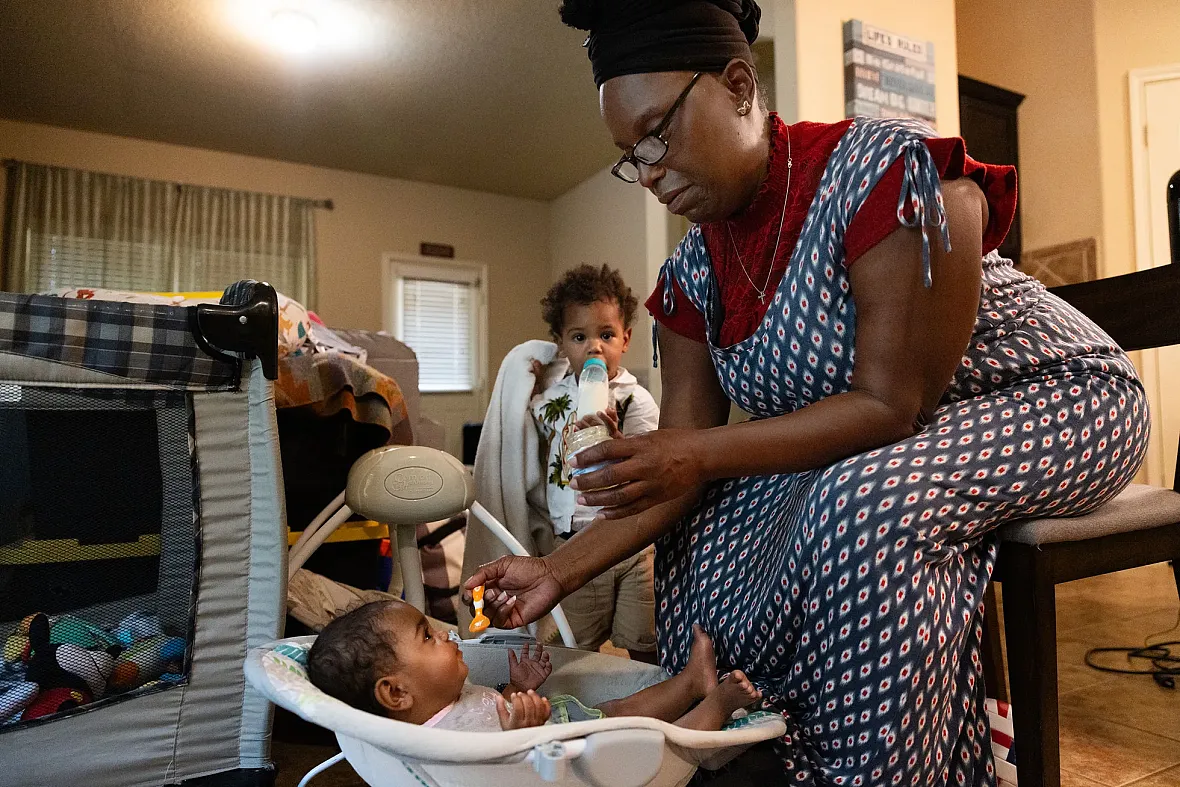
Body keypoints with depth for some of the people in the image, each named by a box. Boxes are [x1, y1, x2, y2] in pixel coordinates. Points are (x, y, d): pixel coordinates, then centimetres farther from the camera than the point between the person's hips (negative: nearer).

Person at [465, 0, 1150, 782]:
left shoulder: (890, 166, -26)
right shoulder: (694, 270, -7)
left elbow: (891, 407, -28)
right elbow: (677, 473, -8)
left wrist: (702, 453, -34)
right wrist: (561, 570, -16)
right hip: (872, 445, 6)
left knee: (865, 508, -34)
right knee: (704, 533, -7)